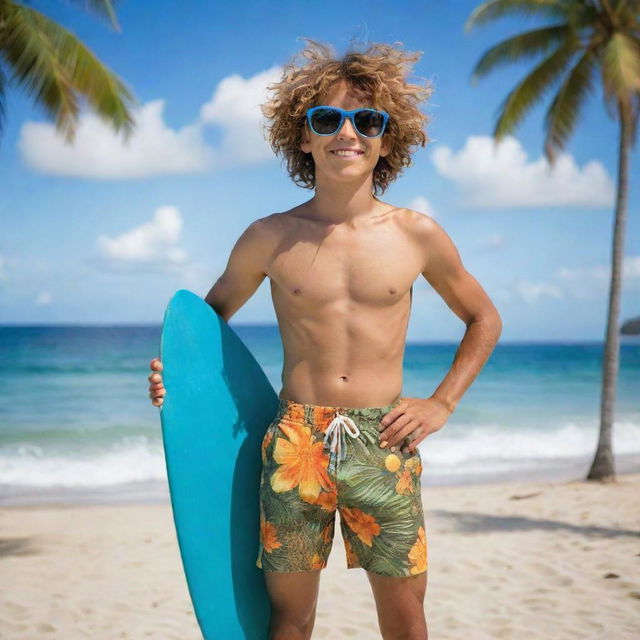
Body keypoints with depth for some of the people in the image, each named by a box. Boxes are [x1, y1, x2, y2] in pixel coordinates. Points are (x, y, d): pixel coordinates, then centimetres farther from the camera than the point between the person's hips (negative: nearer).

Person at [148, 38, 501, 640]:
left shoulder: (418, 235, 0)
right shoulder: (269, 238, 0)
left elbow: (484, 320, 15)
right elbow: (215, 307, 18)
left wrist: (441, 403, 5)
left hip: (385, 447, 1)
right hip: (293, 446, 0)